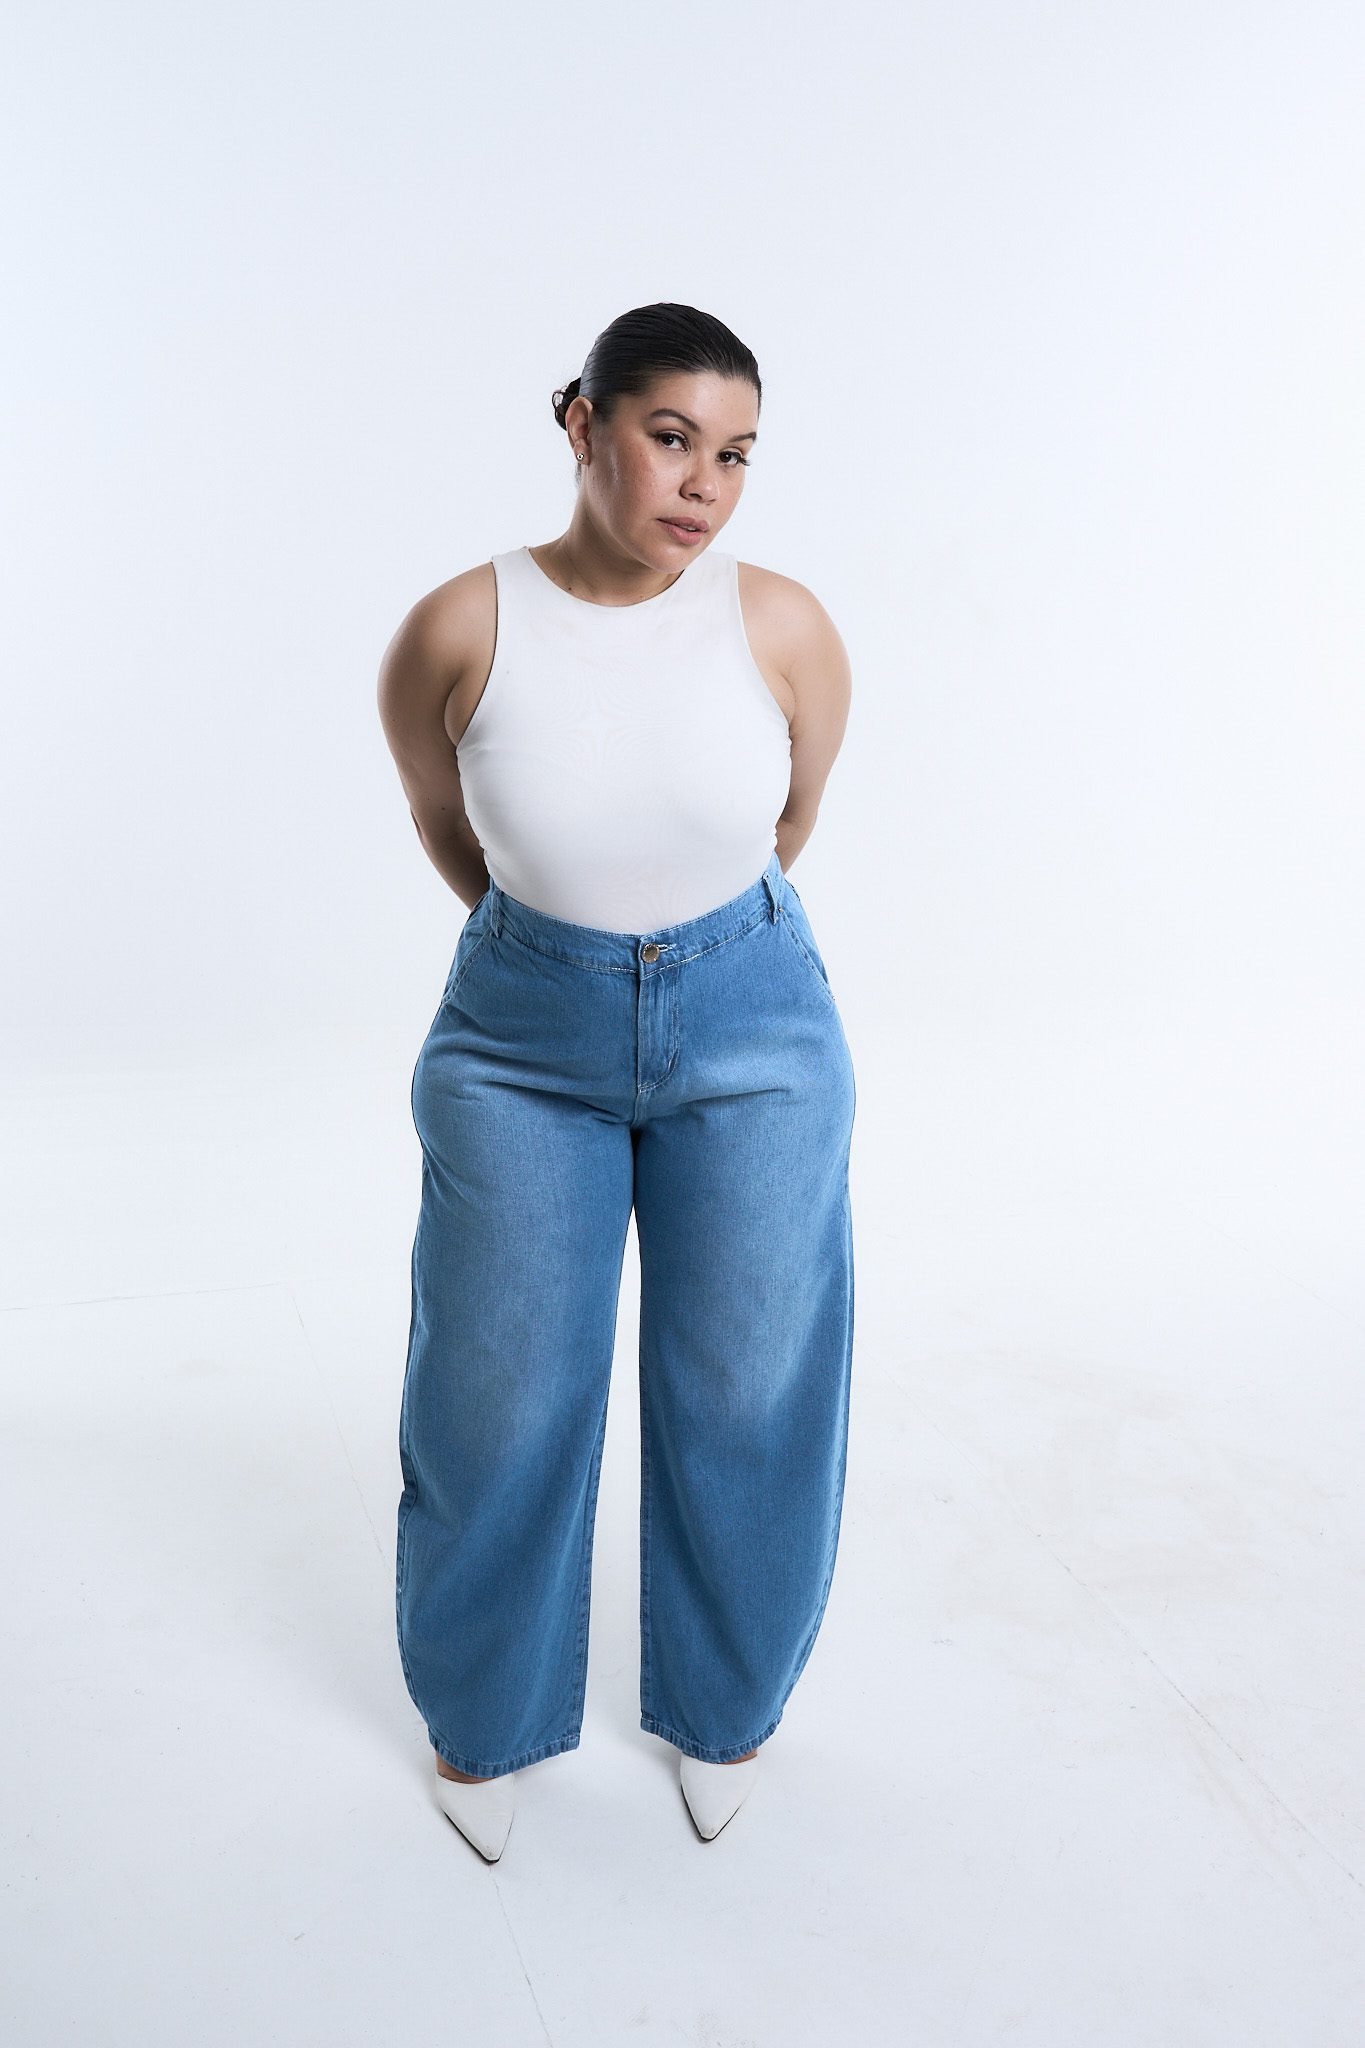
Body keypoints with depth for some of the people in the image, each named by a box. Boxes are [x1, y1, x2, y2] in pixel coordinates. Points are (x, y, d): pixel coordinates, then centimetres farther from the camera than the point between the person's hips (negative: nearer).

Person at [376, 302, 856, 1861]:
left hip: (752, 1026, 1)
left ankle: (725, 1700, 39)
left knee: (746, 1396, 11)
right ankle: (484, 1714, 37)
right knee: (499, 1401, 9)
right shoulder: (454, 635, -15)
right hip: (523, 1037, 0)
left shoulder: (784, 630, -13)